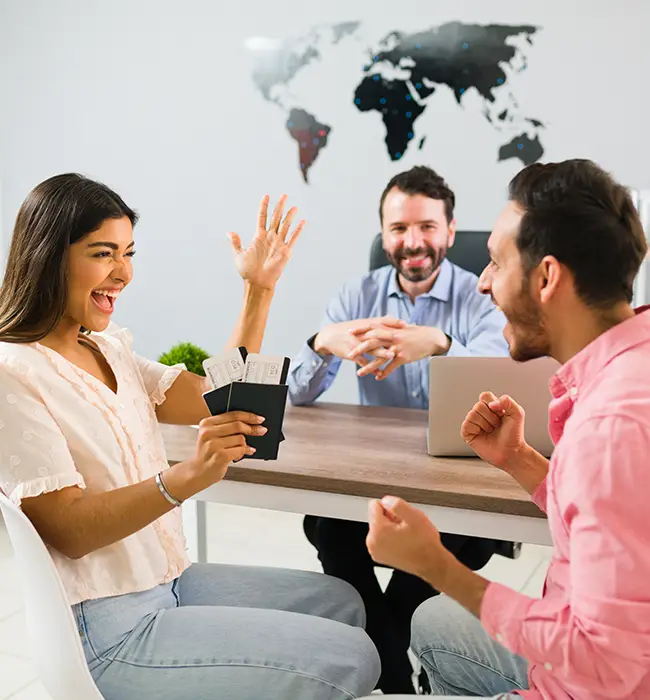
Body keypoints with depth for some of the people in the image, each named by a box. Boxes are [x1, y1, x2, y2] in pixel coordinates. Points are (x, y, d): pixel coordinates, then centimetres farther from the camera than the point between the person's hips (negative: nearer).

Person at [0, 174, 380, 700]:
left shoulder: (110, 351, 11)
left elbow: (220, 400, 9)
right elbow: (68, 530, -23)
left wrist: (259, 291, 4)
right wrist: (186, 478, -38)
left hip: (168, 581, 9)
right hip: (107, 629, -9)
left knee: (341, 602, 17)